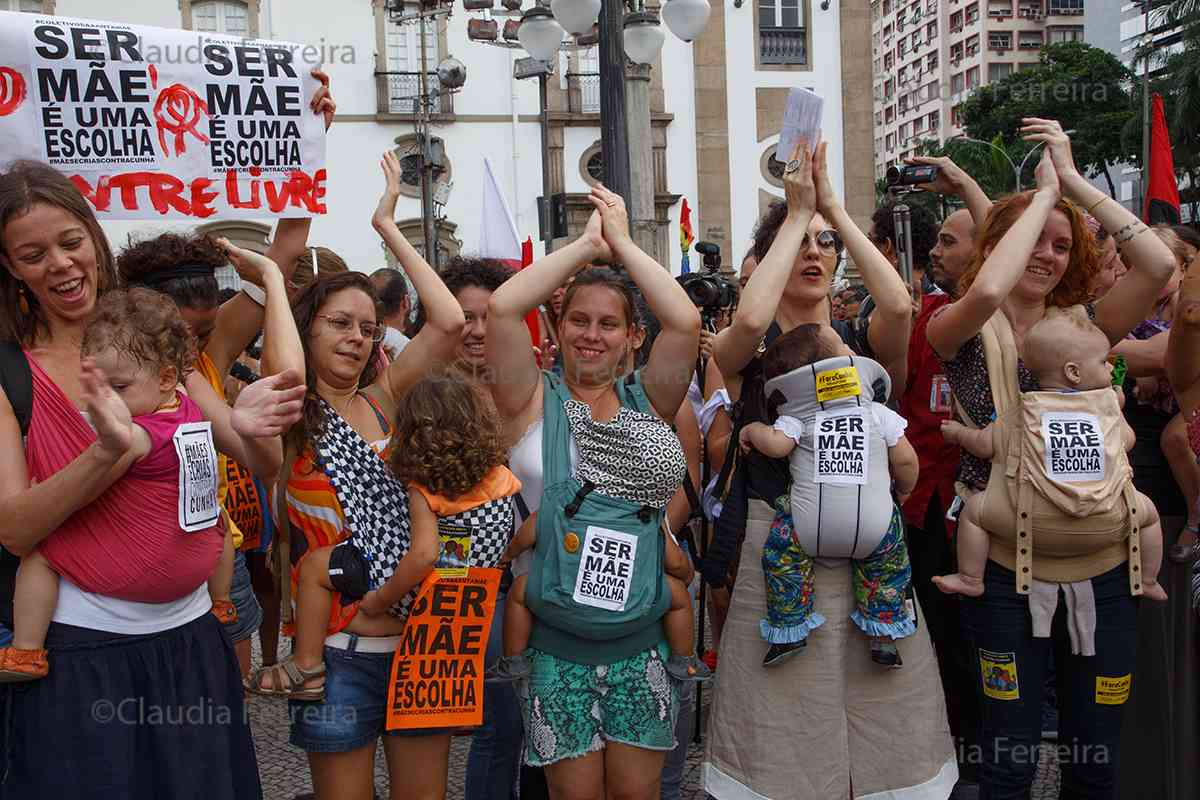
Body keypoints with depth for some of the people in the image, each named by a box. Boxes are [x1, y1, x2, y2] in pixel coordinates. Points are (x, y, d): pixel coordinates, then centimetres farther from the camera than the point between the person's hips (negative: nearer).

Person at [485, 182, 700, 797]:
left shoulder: (647, 400, 5)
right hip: (553, 635, -1)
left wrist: (622, 244, -2)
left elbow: (685, 320, -10)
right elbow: (502, 307, -14)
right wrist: (586, 245, -6)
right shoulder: (534, 401, 0)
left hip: (640, 631, 2)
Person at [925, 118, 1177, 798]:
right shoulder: (960, 332, -3)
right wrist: (1045, 191, -13)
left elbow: (1161, 265, -10)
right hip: (1007, 560, -3)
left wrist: (1073, 181, -7)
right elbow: (987, 291, -27)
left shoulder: (1082, 328, 6)